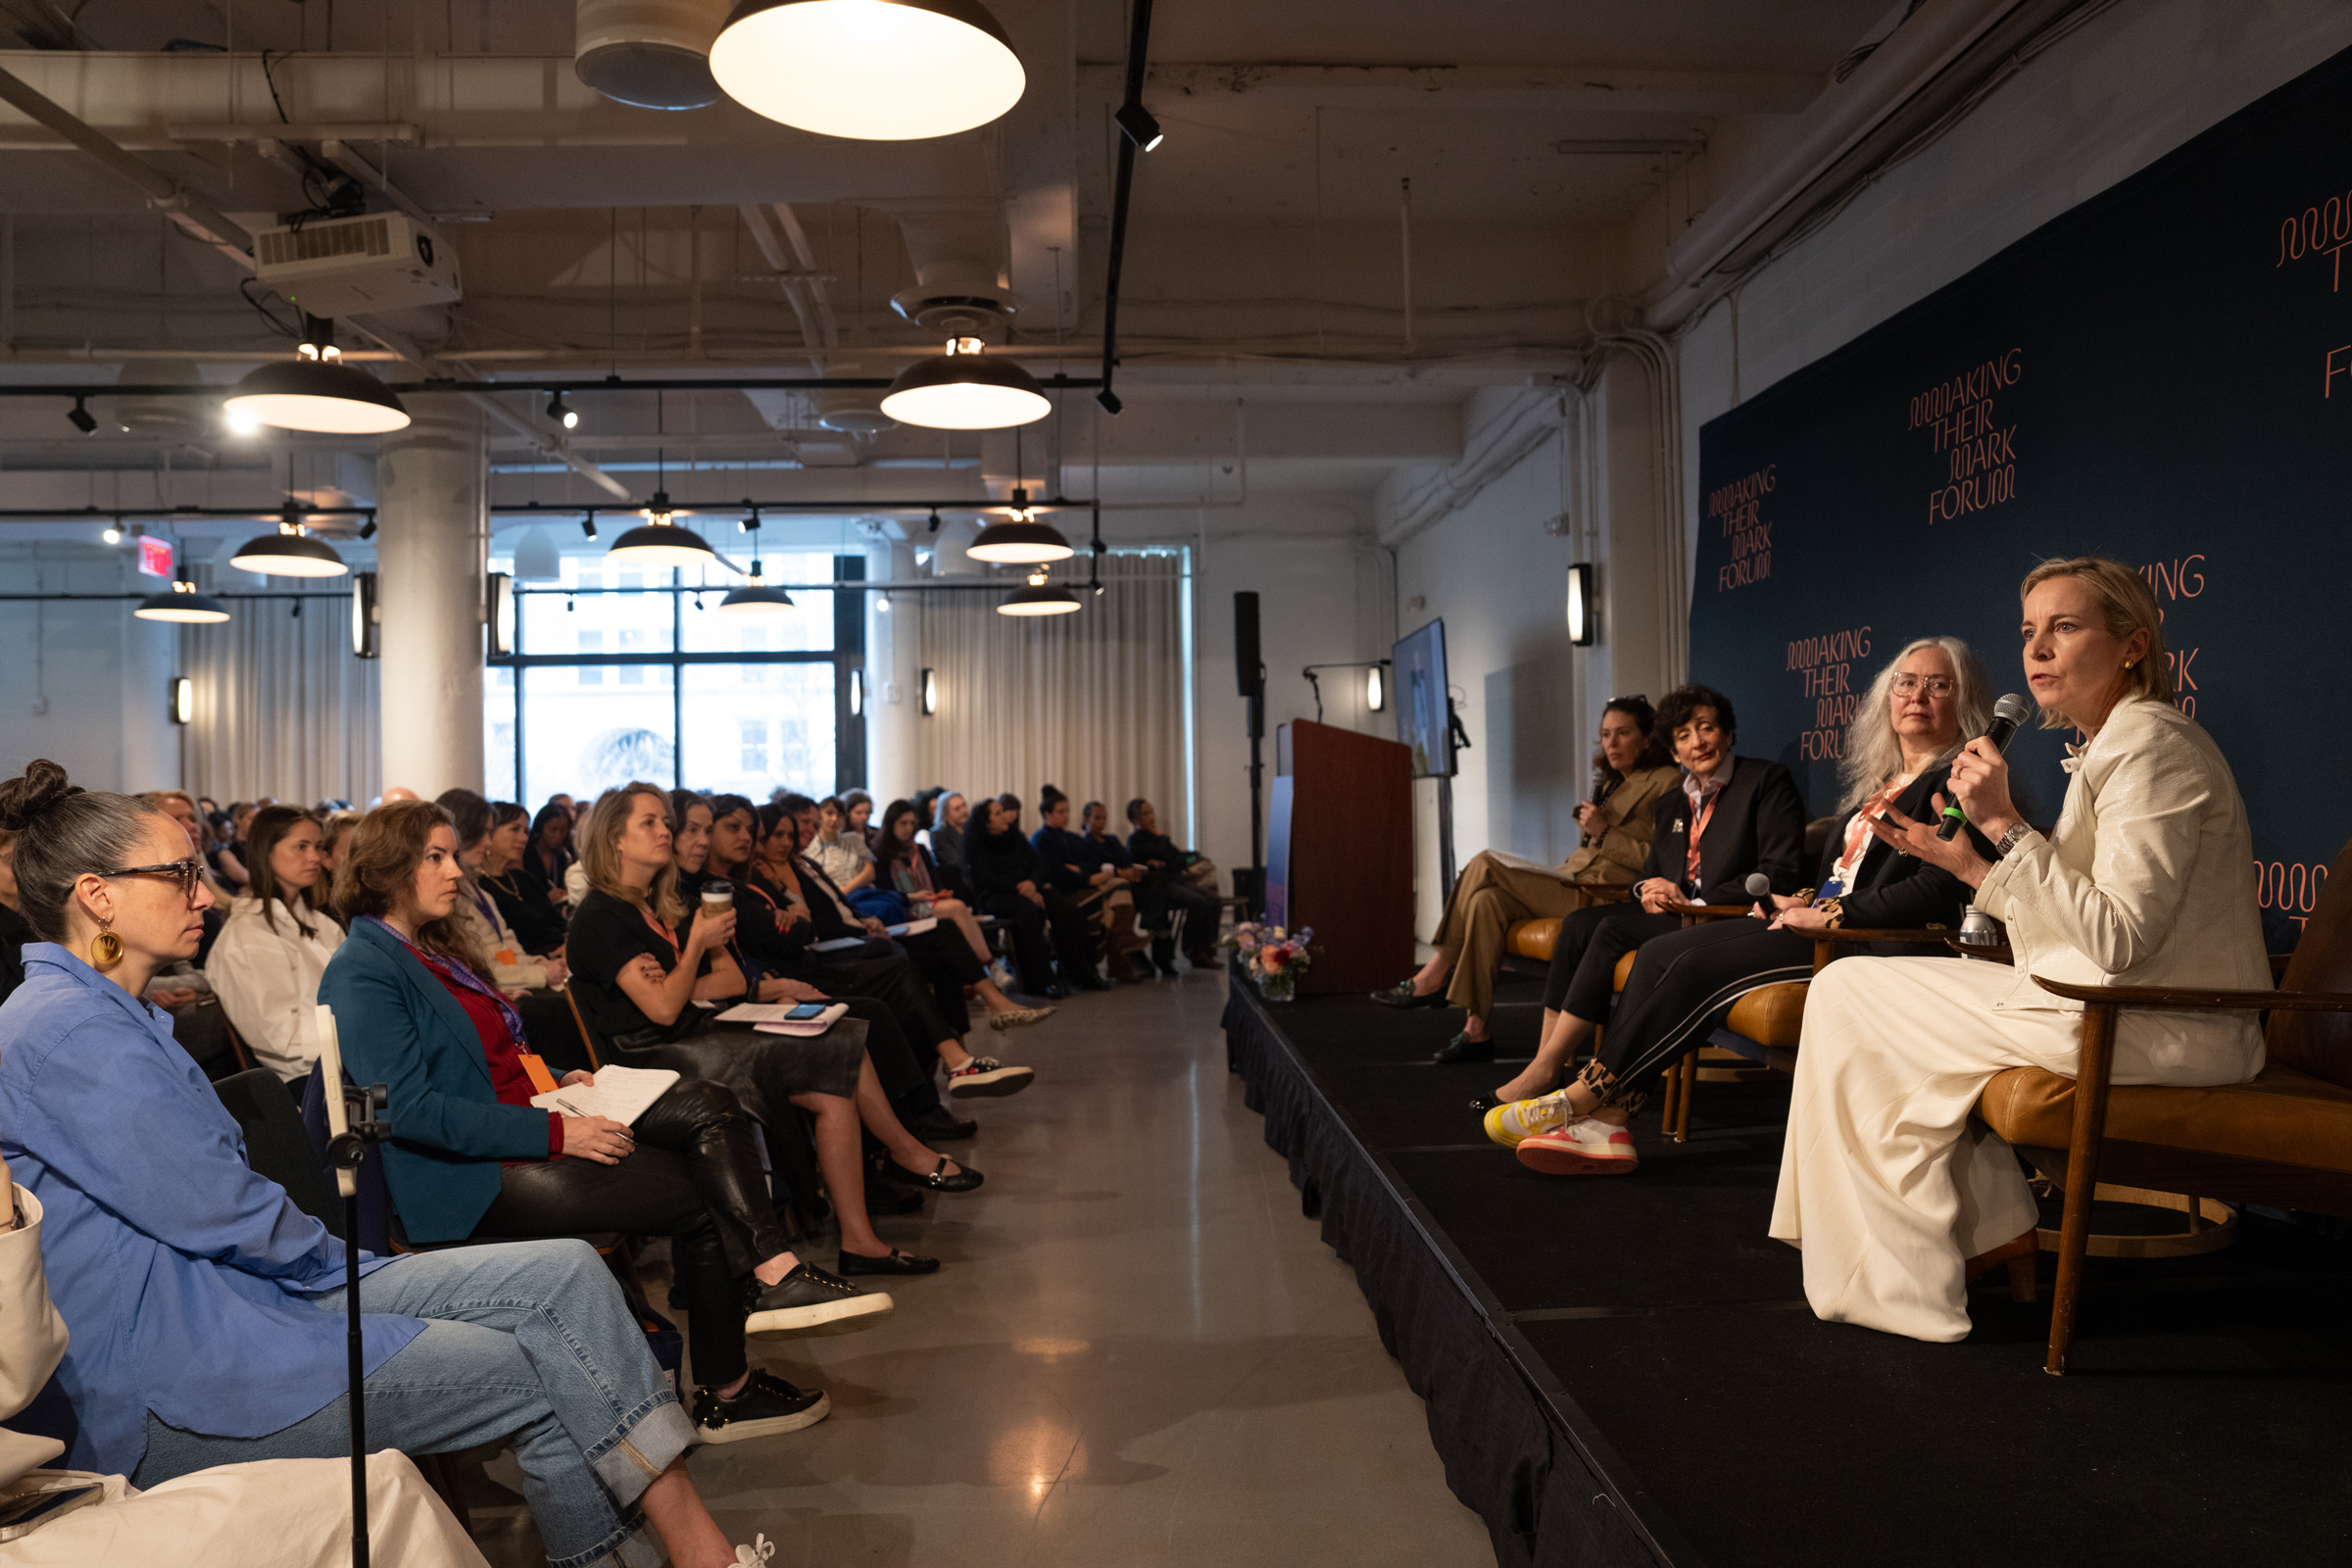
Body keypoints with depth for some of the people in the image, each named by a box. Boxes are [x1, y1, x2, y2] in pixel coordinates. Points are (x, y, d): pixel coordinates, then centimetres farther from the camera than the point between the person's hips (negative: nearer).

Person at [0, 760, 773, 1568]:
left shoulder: (113, 1016, 18)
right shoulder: (66, 1031, -17)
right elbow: (214, 1212, -18)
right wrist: (330, 1253, -1)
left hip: (240, 1287, 10)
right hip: (157, 1390, -10)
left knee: (565, 1274, -5)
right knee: (541, 1367, -13)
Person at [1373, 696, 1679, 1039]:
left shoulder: (1666, 782, -2)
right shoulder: (1612, 783, 25)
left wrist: (1603, 832, -12)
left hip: (1605, 900, -8)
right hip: (1576, 887, 8)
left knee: (1484, 865, -17)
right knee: (1486, 900, -18)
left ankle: (1434, 977, -9)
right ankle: (1476, 1028, -20)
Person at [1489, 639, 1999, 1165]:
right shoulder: (1880, 780, 25)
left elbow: (1938, 890, -17)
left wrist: (1828, 914, -15)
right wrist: (1800, 901, 8)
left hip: (1872, 943, -9)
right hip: (1823, 924, 9)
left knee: (1701, 966, -25)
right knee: (1658, 953, -11)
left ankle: (1583, 1097, -19)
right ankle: (1604, 1121, -21)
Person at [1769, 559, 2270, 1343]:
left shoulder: (2154, 744, -16)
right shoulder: (2107, 748, 16)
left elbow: (2119, 938, -24)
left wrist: (2004, 824, -24)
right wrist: (1965, 862, 8)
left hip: (2157, 1030, -10)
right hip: (2109, 1007, 10)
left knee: (1851, 991, -6)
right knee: (1874, 993, 17)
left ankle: (1902, 1280, 4)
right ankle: (1988, 1227, 15)